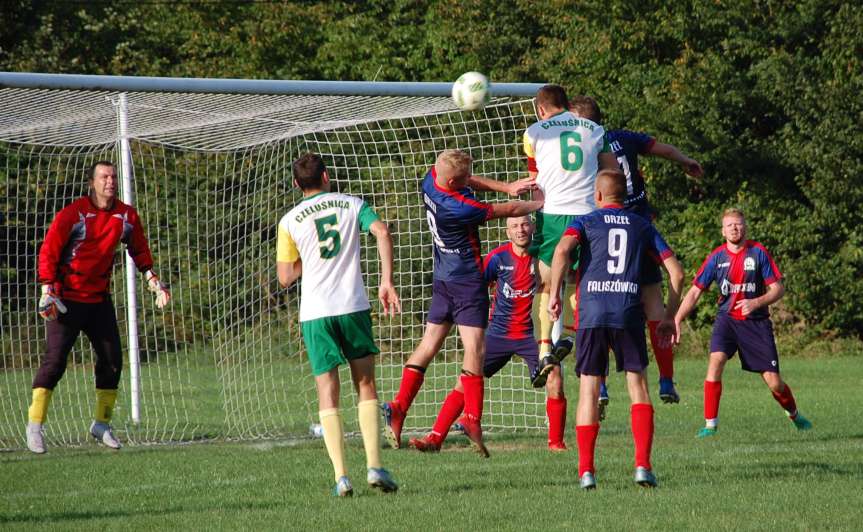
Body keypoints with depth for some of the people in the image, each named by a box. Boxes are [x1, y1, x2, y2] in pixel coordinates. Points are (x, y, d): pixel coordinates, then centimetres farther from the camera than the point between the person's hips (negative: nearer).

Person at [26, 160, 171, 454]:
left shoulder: (127, 216, 3)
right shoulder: (73, 214, -13)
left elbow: (139, 250, 20)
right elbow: (48, 251, -12)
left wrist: (153, 281, 12)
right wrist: (48, 291, -19)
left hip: (100, 298, 5)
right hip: (67, 300, -5)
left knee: (112, 360, 3)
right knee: (55, 360, -12)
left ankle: (101, 423, 17)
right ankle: (34, 426, -9)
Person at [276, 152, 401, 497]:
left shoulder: (290, 221, 6)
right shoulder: (351, 205, 8)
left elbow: (285, 277, 6)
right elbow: (382, 232, -9)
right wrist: (387, 282, -9)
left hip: (315, 314, 0)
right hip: (353, 306, 0)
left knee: (327, 395, 2)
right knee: (366, 387, 12)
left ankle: (341, 476, -8)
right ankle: (375, 466, 0)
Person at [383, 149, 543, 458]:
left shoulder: (431, 180, -6)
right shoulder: (458, 208, -26)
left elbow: (469, 182, 13)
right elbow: (508, 211, -13)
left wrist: (507, 187, 2)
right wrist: (541, 204, 2)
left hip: (442, 278, 8)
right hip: (467, 281, -8)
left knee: (429, 345, 12)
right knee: (474, 349, -10)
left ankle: (398, 407, 9)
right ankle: (472, 418, -18)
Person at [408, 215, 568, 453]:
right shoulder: (498, 257, -9)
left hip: (531, 333, 0)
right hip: (499, 333, 0)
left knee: (555, 383, -17)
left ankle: (556, 442, 0)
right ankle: (435, 438, -1)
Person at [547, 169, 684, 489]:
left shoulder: (586, 222, 11)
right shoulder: (642, 226, 18)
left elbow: (562, 250, -11)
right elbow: (676, 272, 12)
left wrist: (554, 295, -6)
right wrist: (670, 317, 18)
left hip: (591, 311, -1)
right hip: (629, 312, 1)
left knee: (588, 389, 5)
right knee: (638, 385, 8)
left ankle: (586, 470, -2)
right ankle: (643, 465, -4)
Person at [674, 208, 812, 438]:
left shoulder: (759, 253, -7)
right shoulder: (716, 257, -3)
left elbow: (778, 289, -5)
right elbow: (695, 291, -1)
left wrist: (756, 302, -23)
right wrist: (676, 321, -11)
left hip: (756, 322, -1)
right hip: (727, 318, 1)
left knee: (774, 382, -3)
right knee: (716, 359, -26)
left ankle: (794, 415, 29)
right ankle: (710, 424, -20)